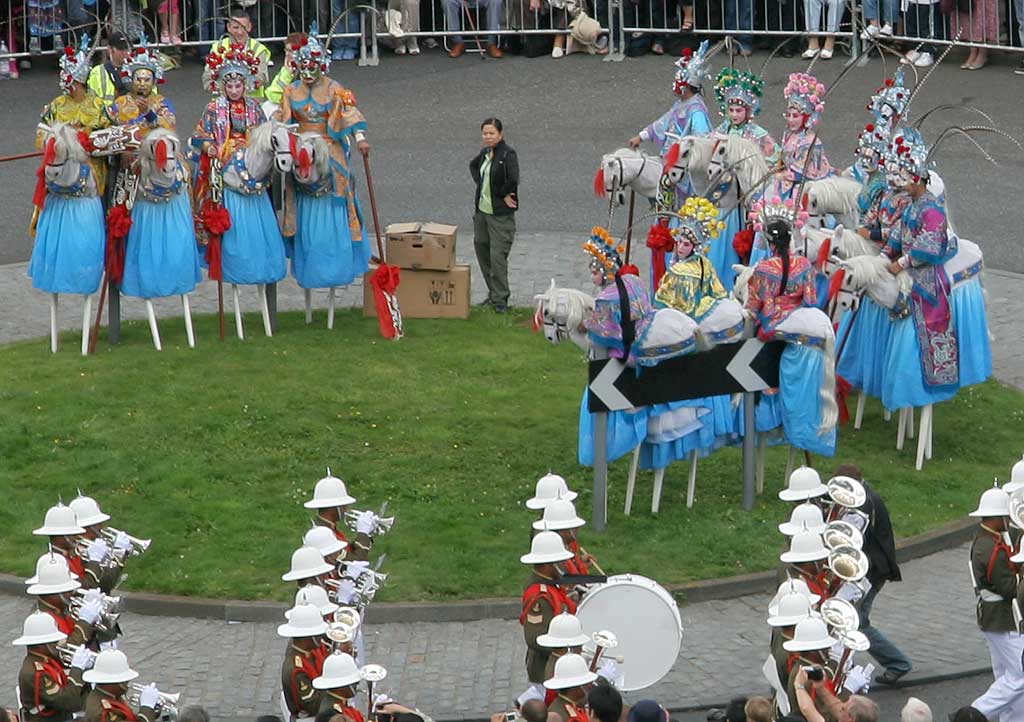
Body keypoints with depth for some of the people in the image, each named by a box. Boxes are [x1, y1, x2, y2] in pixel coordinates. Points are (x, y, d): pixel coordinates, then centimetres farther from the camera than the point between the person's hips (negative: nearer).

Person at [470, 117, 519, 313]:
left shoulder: (508, 154, -15)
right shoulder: (485, 152, 8)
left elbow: (513, 180, -27)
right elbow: (473, 165, 29)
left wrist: (503, 194, -12)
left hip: (501, 214, -8)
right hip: (481, 210, 8)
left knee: (498, 255, -8)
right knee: (481, 250, 13)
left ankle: (500, 299, 0)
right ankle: (493, 293, 26)